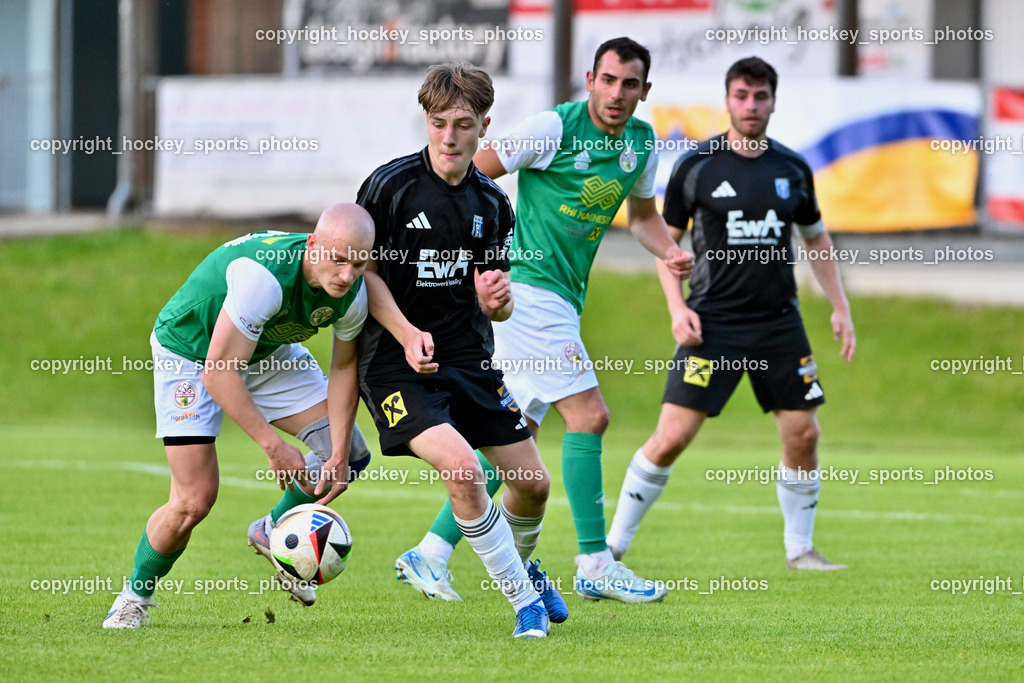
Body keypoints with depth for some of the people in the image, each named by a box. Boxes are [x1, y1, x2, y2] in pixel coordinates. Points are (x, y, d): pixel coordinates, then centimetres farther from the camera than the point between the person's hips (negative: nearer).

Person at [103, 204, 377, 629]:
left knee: (351, 453, -4)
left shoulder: (354, 292, -20)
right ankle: (136, 594, 13)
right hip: (190, 352, -6)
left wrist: (339, 455, -14)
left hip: (269, 352, 6)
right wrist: (274, 445, -35)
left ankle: (273, 533, 22)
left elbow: (345, 368, -4)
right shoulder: (265, 275, -41)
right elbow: (218, 372, -37)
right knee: (194, 501, -14)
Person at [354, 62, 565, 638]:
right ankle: (524, 598, -11)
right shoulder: (391, 185, -10)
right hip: (397, 361, -5)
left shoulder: (492, 203, 4)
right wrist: (407, 334, -18)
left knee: (533, 483, 5)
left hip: (471, 361, 5)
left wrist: (497, 299, -14)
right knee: (462, 469, -26)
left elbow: (495, 305, 10)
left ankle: (519, 565, 39)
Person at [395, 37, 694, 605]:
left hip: (563, 300, 8)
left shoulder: (642, 142, 8)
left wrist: (670, 252, 5)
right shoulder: (554, 128, -13)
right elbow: (468, 175, -8)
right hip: (527, 286, -8)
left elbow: (642, 214, 24)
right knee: (588, 414, -13)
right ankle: (596, 565, -8)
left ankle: (430, 553, 14)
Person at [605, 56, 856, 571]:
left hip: (779, 322, 3)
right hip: (711, 324, -3)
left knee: (803, 434, 1)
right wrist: (677, 307, -7)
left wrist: (840, 308, 13)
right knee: (672, 436, -10)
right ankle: (614, 544, 0)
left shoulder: (793, 170, 6)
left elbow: (816, 239, 20)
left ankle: (800, 548, 18)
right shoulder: (695, 167, -3)